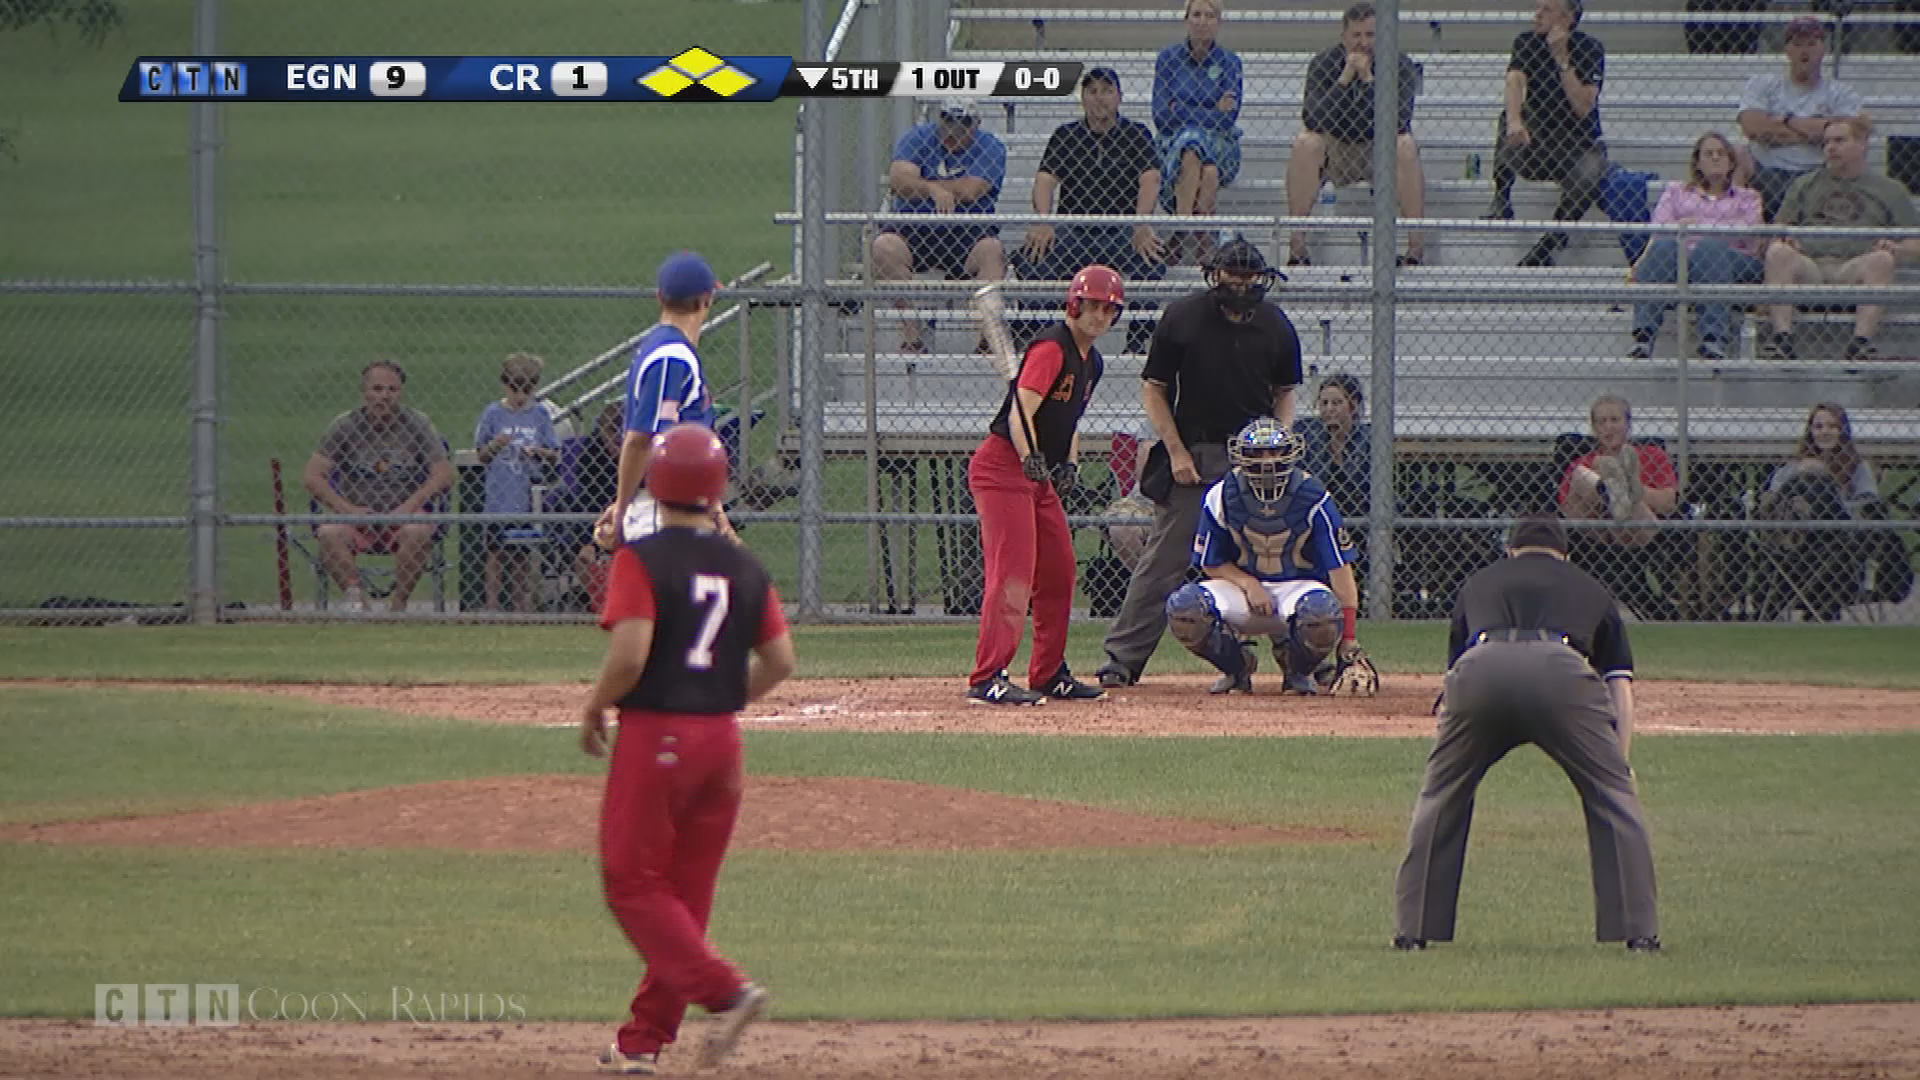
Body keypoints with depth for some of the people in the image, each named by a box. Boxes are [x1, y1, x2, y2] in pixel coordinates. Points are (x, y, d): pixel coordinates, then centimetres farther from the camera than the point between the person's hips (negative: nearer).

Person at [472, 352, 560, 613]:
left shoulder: (539, 414, 5)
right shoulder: (493, 413, 1)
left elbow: (555, 455, 8)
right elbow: (480, 455, 5)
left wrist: (539, 452, -13)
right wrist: (494, 446, -15)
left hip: (528, 495, 1)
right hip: (498, 497, -1)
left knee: (524, 555, 6)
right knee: (496, 552, -1)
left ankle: (524, 607, 12)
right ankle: (491, 605, 3)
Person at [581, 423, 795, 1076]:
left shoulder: (642, 559, -12)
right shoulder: (745, 568, 6)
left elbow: (630, 654, -21)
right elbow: (781, 661, 7)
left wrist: (594, 710, -5)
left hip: (654, 736, -6)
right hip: (721, 740, 6)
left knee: (634, 885, 1)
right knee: (687, 891, 12)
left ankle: (723, 990, -17)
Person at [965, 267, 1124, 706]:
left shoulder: (1092, 362, 15)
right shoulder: (1051, 349, -15)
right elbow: (1021, 412, -24)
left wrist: (1070, 463, 8)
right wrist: (1031, 461, -35)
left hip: (1040, 475, 10)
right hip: (1002, 467, -10)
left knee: (1059, 574, 13)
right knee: (1013, 571, -17)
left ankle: (1050, 675, 23)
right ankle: (988, 679, -21)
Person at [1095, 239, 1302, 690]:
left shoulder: (1276, 327, 3)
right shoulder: (1181, 318, -5)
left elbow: (1284, 393, 15)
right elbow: (1153, 389, 0)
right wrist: (1176, 451, -8)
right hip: (1193, 457, -2)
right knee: (1164, 559, -4)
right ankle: (1123, 658, -1)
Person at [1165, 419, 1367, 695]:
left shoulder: (1312, 499, -15)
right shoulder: (1221, 498, -9)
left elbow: (1340, 568, -16)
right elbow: (1211, 564, 2)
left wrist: (1349, 641, -23)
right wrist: (1249, 584, -19)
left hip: (1296, 586, -2)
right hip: (1241, 582, 2)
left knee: (1322, 609, -40)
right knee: (1182, 606, -29)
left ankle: (1299, 670, -2)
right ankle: (1236, 665, 3)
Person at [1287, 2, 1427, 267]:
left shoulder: (1400, 66, -12)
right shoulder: (1323, 64, -8)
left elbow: (1400, 123, -25)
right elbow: (1312, 120, -22)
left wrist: (1368, 79, -30)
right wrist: (1346, 77, -28)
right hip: (1335, 152, 1)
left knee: (1406, 145, -32)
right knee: (1305, 143, -29)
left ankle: (1416, 246, -29)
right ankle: (1296, 245, -27)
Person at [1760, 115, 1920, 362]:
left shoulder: (1888, 191, 22)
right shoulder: (1805, 186, 28)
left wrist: (1896, 249, -8)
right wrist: (1783, 241, -6)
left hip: (1853, 271, -1)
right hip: (1808, 270, 1)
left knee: (1882, 260, -35)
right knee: (1777, 253, -31)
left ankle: (1862, 340, -46)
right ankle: (1782, 336, -43)